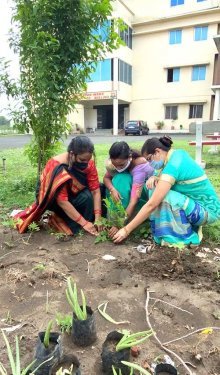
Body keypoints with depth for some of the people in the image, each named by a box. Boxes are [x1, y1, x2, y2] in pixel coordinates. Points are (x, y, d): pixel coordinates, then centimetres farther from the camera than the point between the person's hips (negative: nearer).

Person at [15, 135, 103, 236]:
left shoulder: (88, 162, -19)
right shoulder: (56, 166, -34)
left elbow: (95, 190, -19)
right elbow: (62, 201, -35)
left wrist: (97, 217, -28)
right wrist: (84, 223, -34)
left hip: (73, 194, 7)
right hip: (52, 199, -7)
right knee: (86, 198, -28)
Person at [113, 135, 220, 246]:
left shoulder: (173, 166, -26)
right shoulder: (178, 154, -1)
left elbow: (151, 205, -30)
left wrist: (126, 230, -27)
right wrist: (155, 178, -12)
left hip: (207, 210, -9)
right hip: (198, 200, 9)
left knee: (164, 197, -29)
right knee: (158, 187, 2)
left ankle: (186, 236, -8)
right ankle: (190, 223, 9)